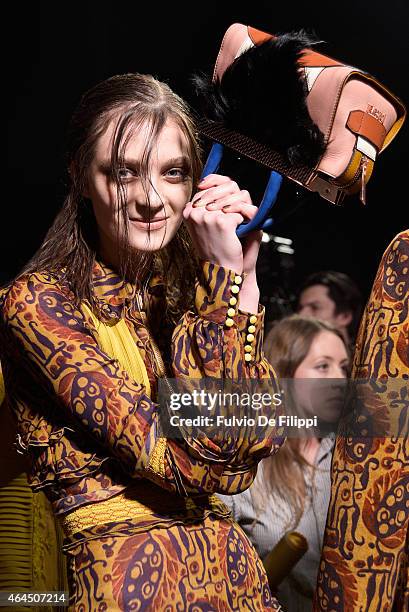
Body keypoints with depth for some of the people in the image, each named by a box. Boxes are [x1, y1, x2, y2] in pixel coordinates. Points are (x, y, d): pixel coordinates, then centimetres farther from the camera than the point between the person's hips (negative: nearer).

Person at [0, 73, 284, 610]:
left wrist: (240, 277, -15)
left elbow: (259, 439, -9)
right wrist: (231, 279, -21)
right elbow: (195, 464, -21)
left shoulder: (195, 281, 3)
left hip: (233, 565, 6)